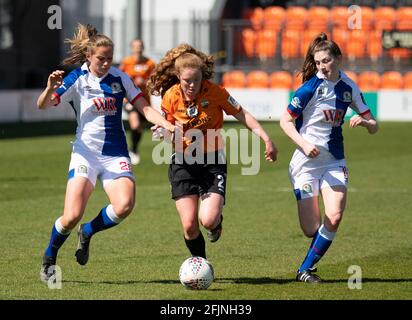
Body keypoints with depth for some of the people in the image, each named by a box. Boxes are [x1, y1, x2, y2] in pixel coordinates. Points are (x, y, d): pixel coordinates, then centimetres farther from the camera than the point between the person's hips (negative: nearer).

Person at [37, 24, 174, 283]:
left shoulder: (119, 78, 5)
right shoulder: (76, 80, -5)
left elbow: (145, 108, 6)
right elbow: (43, 105, -14)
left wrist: (170, 126, -9)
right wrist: (50, 89, -36)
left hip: (116, 155, 3)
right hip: (86, 153, -3)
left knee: (124, 206, -23)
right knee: (72, 216, -16)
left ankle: (87, 233, 8)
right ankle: (49, 259, 13)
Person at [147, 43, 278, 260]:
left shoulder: (214, 92, -13)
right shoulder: (170, 97, -8)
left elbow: (241, 114, -4)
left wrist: (266, 139, -10)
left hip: (212, 162, -1)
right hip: (182, 163, 1)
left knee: (208, 220, -18)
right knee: (189, 225, -7)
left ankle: (217, 222, 21)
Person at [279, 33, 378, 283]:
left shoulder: (349, 87, 2)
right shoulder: (311, 87, -11)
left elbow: (373, 127, 9)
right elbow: (285, 121, -6)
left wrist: (364, 121, -14)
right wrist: (304, 144, -20)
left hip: (335, 161, 3)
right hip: (307, 161, -3)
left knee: (334, 218, -16)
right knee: (311, 230, -7)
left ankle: (306, 269, 1)